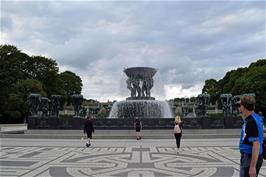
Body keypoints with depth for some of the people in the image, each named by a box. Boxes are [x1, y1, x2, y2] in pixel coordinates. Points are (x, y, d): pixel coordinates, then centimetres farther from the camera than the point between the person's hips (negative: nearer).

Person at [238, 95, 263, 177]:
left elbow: (256, 145, -28)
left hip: (251, 158, -10)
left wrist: (252, 166, -27)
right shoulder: (251, 118, 5)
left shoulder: (251, 122, -24)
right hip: (248, 156, 10)